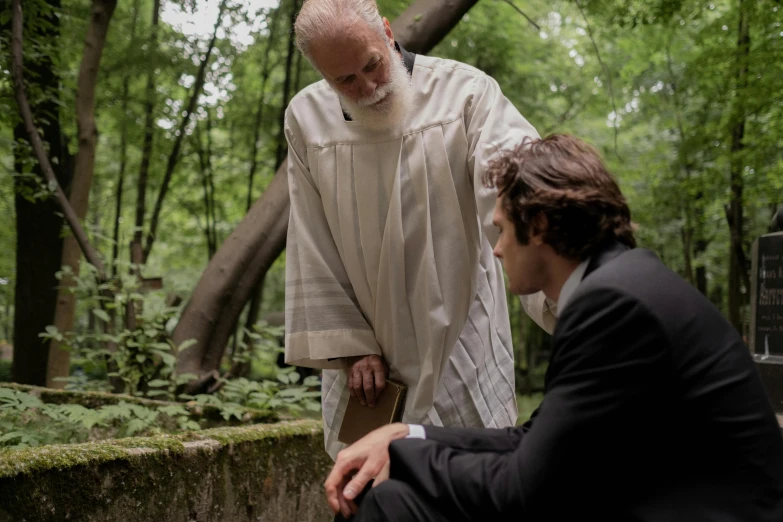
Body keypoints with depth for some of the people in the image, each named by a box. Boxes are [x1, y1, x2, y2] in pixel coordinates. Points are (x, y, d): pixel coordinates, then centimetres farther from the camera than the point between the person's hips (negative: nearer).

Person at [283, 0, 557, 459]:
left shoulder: (465, 92, -12)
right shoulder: (306, 119, -2)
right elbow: (314, 251, 1)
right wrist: (350, 347, -3)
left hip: (460, 344, -2)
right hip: (366, 351, 3)